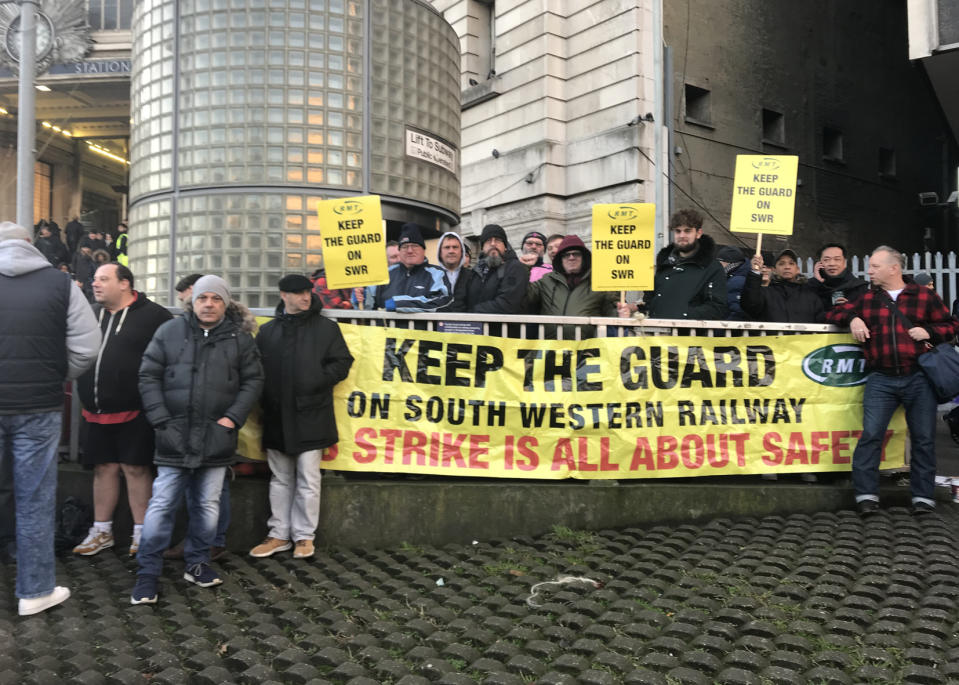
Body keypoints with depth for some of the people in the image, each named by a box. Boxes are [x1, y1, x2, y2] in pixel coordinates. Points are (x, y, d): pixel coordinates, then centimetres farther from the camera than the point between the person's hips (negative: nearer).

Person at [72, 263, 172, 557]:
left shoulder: (153, 315, -6)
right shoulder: (91, 314, 14)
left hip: (134, 412, -6)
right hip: (96, 412, 6)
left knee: (136, 469, 0)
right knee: (103, 468, 12)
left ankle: (142, 532, 12)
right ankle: (102, 531, 24)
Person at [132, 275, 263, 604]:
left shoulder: (240, 337, 4)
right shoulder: (169, 331, 2)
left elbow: (252, 380, 6)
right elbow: (148, 377, 3)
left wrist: (233, 417, -4)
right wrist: (160, 420, -5)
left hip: (217, 439, 2)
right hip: (174, 438, -1)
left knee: (208, 506, 12)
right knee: (161, 505, 1)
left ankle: (197, 563, 27)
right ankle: (147, 572, 11)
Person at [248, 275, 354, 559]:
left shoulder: (326, 327, 2)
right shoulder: (267, 330, 11)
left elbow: (342, 362, 0)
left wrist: (315, 382, -11)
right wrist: (265, 398, -4)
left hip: (310, 417, -3)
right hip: (277, 417, 3)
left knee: (308, 480, 2)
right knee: (280, 479, 13)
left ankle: (304, 536, 14)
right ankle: (279, 534, 23)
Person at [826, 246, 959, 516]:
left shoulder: (924, 296, 7)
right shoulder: (865, 299, 12)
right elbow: (832, 313, 17)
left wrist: (929, 331, -9)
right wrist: (852, 318, -3)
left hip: (919, 379, 0)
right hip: (881, 380, 0)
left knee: (923, 438, 4)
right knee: (871, 435, -10)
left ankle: (923, 497, 14)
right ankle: (866, 495, -6)